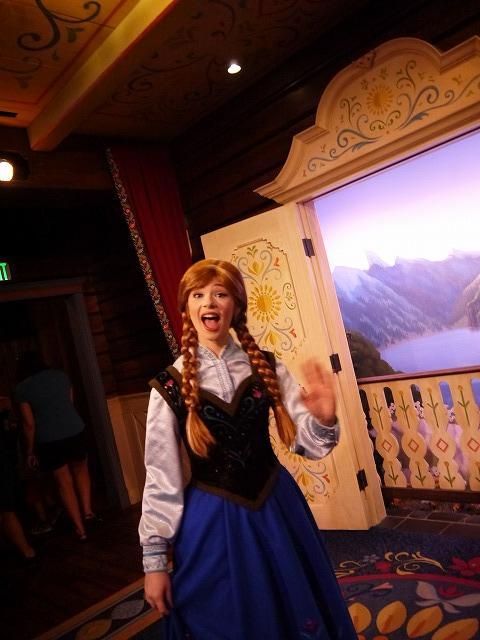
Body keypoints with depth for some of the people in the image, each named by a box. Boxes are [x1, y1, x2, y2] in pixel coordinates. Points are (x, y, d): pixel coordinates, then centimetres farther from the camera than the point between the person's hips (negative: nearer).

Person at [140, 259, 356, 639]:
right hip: (211, 521, -2)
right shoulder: (170, 385, -10)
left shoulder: (265, 367, -5)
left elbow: (306, 441, -5)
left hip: (276, 509, 2)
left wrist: (323, 418, -28)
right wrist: (155, 558, -2)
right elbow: (161, 476, -6)